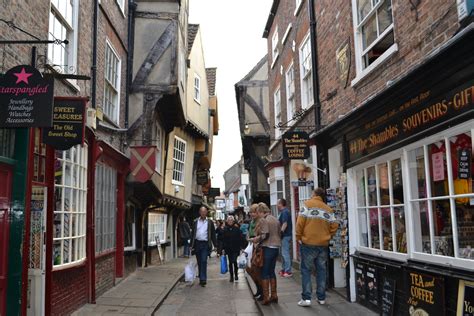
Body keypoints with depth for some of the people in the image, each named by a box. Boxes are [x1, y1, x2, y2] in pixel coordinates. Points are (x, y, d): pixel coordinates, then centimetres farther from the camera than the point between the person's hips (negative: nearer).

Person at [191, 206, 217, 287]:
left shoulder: (209, 222, 4)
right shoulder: (196, 222, 8)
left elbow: (213, 234, 5)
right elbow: (193, 233, 8)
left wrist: (215, 245, 1)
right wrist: (192, 245, 4)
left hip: (205, 244, -2)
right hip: (197, 243, 3)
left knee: (204, 261, -12)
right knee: (199, 262, 9)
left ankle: (203, 279, -12)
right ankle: (201, 278, 20)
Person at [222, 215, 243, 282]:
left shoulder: (237, 229, -1)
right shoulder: (225, 229, 4)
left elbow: (240, 239, 1)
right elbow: (223, 240, 4)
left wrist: (240, 247, -4)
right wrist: (223, 249, 0)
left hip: (235, 248, -2)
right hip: (228, 248, 2)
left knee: (234, 261, -10)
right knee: (230, 262, 6)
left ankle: (236, 274, 11)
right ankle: (231, 276, 14)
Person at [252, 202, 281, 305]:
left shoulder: (263, 220, -11)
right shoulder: (276, 219, 13)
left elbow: (265, 235, -19)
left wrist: (257, 239, -4)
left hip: (267, 248, -8)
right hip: (276, 247, 8)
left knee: (265, 273, 1)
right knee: (272, 271, 16)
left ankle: (266, 297, 2)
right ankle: (274, 295, 20)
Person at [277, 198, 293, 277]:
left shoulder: (284, 212, -15)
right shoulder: (285, 211, 16)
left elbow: (285, 224, -23)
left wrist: (280, 233, -23)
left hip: (285, 235, -11)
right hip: (286, 235, 11)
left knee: (285, 253, -8)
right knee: (284, 253, 16)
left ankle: (288, 271, -6)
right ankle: (284, 269, 23)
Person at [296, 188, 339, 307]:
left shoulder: (308, 204, -4)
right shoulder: (328, 209, 6)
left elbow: (300, 222, -11)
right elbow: (334, 226, 2)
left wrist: (299, 237, 0)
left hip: (308, 243, -3)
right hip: (323, 244, 4)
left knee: (306, 270, 4)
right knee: (321, 270, 13)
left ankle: (306, 298, -1)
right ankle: (321, 298, 16)